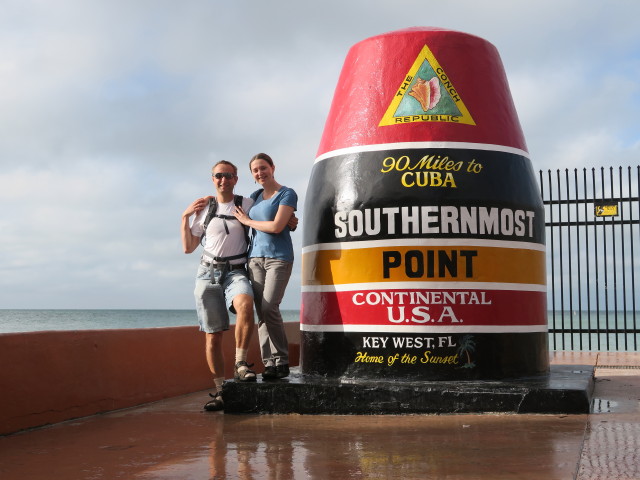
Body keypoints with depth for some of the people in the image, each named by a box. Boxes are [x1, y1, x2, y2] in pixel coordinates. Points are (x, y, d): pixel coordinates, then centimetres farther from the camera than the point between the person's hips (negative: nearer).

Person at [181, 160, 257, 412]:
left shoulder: (247, 204, 6)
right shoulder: (203, 208, 11)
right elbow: (188, 248, 13)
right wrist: (185, 217, 4)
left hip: (235, 271, -2)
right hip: (208, 271, 2)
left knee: (245, 303, -36)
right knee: (213, 335, -2)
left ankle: (240, 364, -25)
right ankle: (220, 390, 7)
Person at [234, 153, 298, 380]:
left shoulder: (287, 194, -2)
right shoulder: (255, 197, 17)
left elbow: (276, 227, -13)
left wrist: (247, 221, -3)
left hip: (279, 257, -6)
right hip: (256, 257, 6)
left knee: (269, 308, -18)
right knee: (261, 312, -3)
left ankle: (282, 360, -8)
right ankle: (270, 363, -2)